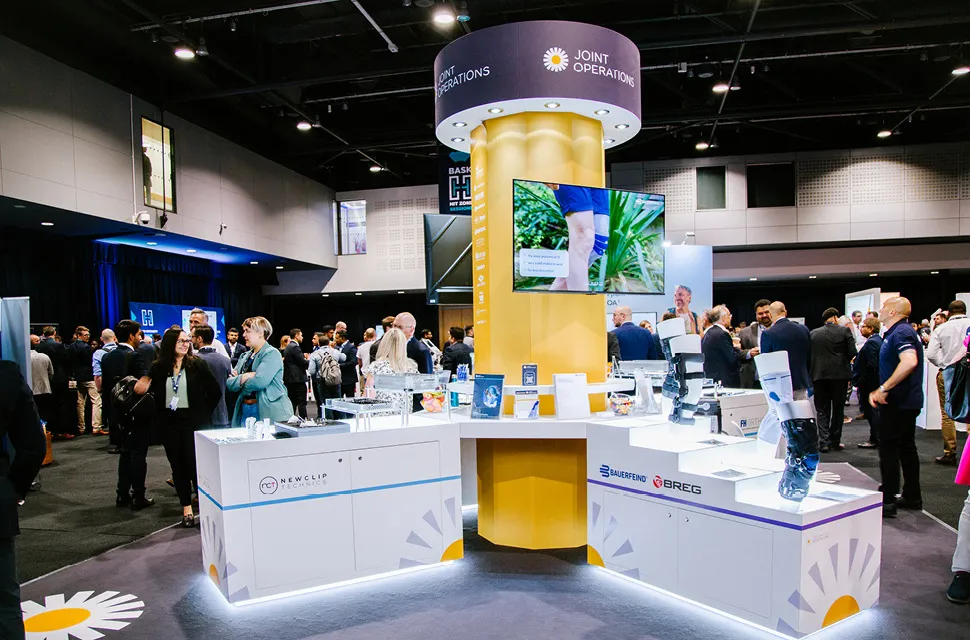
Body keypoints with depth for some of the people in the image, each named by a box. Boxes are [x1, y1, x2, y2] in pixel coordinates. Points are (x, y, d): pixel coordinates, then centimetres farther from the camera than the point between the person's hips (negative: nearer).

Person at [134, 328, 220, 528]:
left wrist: (204, 413, 1)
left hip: (193, 422, -3)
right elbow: (142, 389, 10)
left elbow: (215, 392, -2)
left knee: (195, 464, -5)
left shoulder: (197, 364, -4)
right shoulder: (159, 367, 1)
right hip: (169, 423, 3)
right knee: (178, 466, 9)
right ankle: (186, 508, 18)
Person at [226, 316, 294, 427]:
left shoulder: (272, 354, -7)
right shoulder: (244, 356, 16)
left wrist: (242, 384, -1)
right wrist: (243, 378, -12)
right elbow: (229, 383, 8)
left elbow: (260, 381, -19)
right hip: (244, 411, 7)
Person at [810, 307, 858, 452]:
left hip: (819, 374, 1)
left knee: (822, 410, 6)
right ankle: (835, 441, 14)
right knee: (838, 409, 11)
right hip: (840, 374, -1)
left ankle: (824, 443, -1)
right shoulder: (844, 330, -3)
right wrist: (844, 361, 13)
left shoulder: (813, 333, 2)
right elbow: (852, 352, -7)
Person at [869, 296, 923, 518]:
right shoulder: (898, 332, 15)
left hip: (897, 402, -11)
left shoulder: (901, 332, -18)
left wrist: (883, 388, -29)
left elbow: (909, 362, -34)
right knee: (906, 448, 16)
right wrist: (880, 391, 14)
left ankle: (888, 502, -2)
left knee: (889, 450, -6)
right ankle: (912, 497, 25)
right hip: (908, 401, 11)